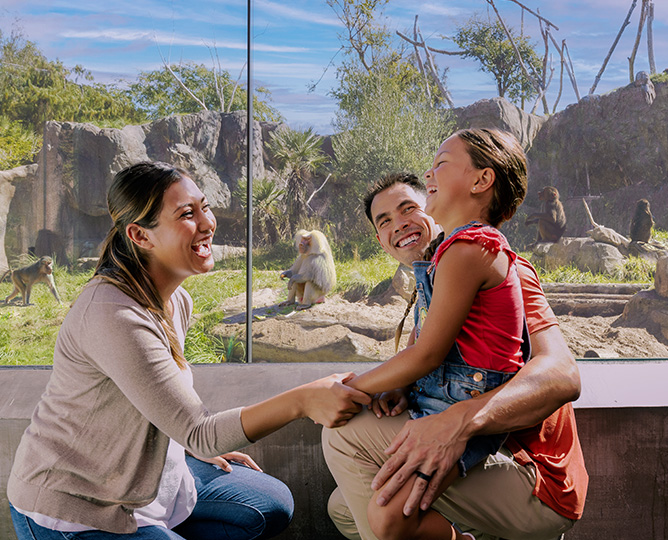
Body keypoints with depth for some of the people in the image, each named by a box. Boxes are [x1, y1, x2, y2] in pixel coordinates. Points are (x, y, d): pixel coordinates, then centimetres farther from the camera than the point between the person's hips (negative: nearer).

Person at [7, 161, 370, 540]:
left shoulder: (177, 301, 0)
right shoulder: (114, 315, -30)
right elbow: (199, 434, -30)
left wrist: (199, 448, 6)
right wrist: (302, 401, -38)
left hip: (150, 476, 9)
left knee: (274, 507, 13)